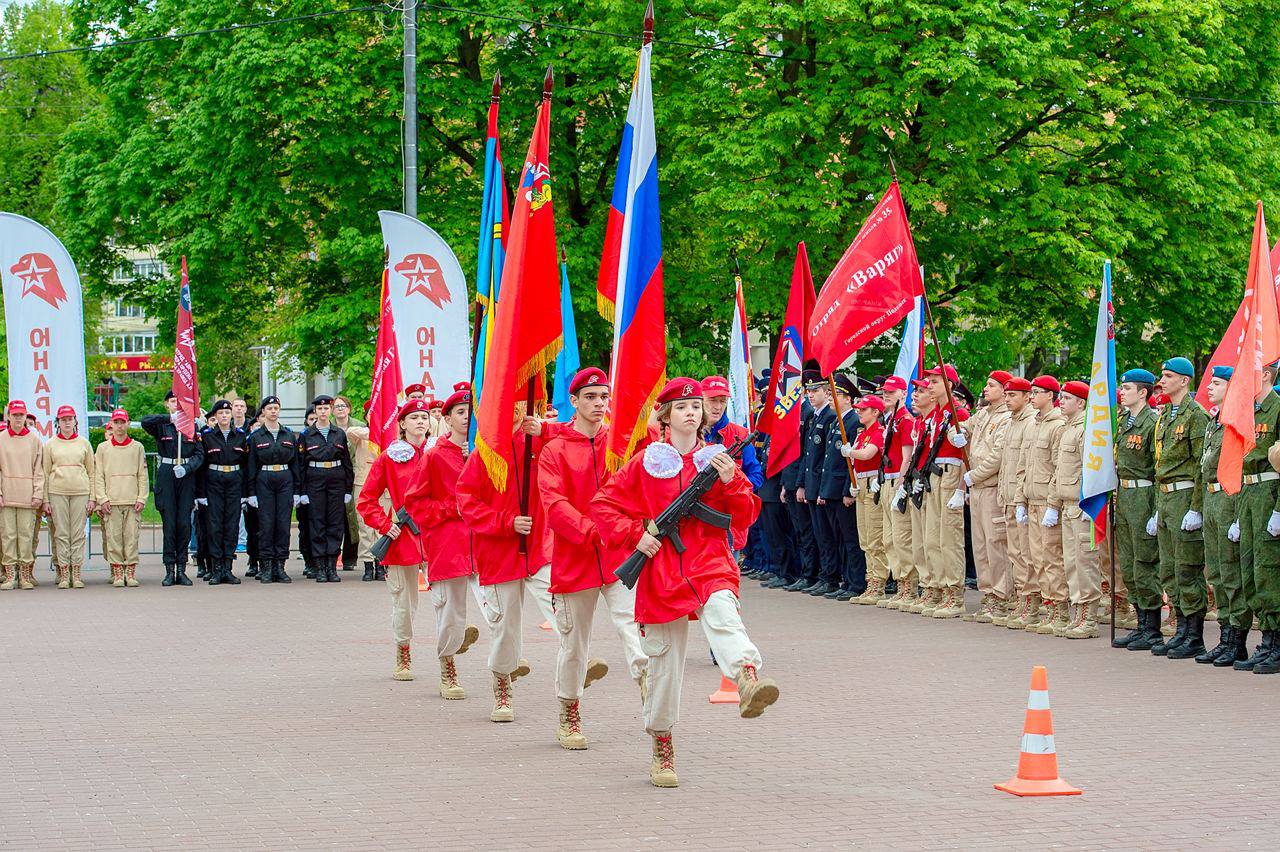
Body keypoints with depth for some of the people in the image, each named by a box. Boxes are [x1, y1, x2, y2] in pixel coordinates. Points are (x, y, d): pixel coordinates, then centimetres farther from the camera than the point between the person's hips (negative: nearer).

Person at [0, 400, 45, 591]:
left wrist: (38, 494, -2)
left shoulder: (34, 439, 6)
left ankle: (25, 575, 3)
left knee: (27, 534, -1)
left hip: (28, 496, 0)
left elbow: (39, 469, 6)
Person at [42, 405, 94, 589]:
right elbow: (45, 474, 8)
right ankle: (64, 575, 1)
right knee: (61, 533, -2)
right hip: (57, 492, 0)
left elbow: (91, 473, 11)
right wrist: (45, 500, 1)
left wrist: (92, 498, 4)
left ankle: (76, 574, 1)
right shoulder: (50, 445, 8)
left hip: (80, 491, 0)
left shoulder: (83, 443, 10)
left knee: (78, 533, -1)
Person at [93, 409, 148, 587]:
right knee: (113, 537, -4)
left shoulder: (137, 447, 10)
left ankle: (131, 573, 0)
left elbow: (142, 475, 8)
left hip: (133, 501, 0)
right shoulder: (103, 448, 9)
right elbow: (98, 476, 6)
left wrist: (141, 499, -2)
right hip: (111, 501, 0)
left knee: (132, 536, -3)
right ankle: (117, 573, 0)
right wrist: (102, 499, -4)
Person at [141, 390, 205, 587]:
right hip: (166, 476, -1)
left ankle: (181, 570, 6)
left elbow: (200, 454, 3)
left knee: (184, 524, 0)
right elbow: (145, 421, -18)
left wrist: (186, 468, -14)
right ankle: (170, 571, 0)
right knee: (169, 524, -3)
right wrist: (170, 418, -24)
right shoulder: (161, 425, 4)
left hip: (187, 476, 2)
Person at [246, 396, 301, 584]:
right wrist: (251, 492, -3)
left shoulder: (289, 435, 10)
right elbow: (251, 466, 3)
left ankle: (280, 566, 5)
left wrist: (296, 491, 6)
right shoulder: (256, 436, 4)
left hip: (285, 480, 2)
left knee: (283, 524, 0)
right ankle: (266, 567, 2)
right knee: (266, 524, -3)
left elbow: (295, 463, 11)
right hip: (264, 481, -2)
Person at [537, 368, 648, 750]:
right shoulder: (555, 451, 0)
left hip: (620, 555, 1)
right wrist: (593, 533, -23)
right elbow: (555, 505, -11)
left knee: (632, 621, -21)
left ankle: (648, 685, -35)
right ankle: (569, 718, 25)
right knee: (573, 642, 9)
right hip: (573, 557, 0)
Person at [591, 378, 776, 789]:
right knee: (665, 662, 5)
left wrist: (730, 482, -11)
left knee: (722, 614, -35)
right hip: (661, 569, 1)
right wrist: (635, 535, -6)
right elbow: (603, 504, 7)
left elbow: (746, 516, 6)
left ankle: (748, 679, -61)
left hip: (709, 562, -1)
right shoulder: (647, 462, 7)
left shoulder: (717, 458, 10)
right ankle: (662, 748, 20)